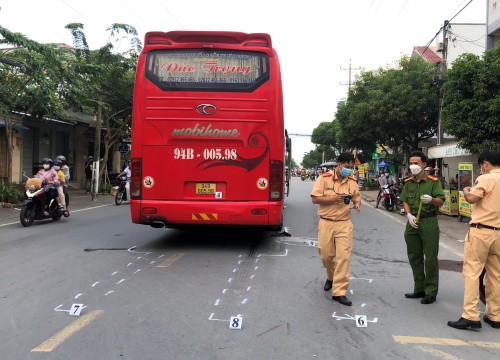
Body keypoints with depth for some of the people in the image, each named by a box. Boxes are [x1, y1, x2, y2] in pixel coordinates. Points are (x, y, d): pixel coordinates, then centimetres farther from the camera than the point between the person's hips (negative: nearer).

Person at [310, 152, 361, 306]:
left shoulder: (352, 182, 7)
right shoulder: (324, 178, -4)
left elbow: (357, 198, 20)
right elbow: (315, 199, -8)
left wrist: (357, 204, -4)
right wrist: (334, 198, -18)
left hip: (344, 224, 2)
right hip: (326, 223, -1)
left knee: (343, 257, -6)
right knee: (326, 255, 7)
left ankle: (339, 292, 0)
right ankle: (331, 277, 40)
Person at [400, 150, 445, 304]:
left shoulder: (433, 181, -4)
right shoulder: (408, 182, 11)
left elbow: (441, 201, -8)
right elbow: (405, 201, 10)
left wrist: (431, 199, -29)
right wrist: (409, 215, -7)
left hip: (429, 222, -5)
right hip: (412, 223, 5)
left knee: (430, 258, -2)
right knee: (414, 257, 11)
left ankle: (431, 292, 7)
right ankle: (419, 289, 24)